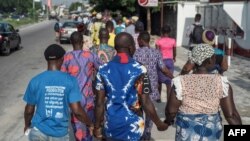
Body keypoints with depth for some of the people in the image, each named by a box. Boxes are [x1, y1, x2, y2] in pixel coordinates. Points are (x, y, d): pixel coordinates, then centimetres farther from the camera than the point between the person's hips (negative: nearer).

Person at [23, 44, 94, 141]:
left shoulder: (35, 81, -9)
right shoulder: (70, 80, -11)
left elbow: (29, 110, 0)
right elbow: (77, 111, -14)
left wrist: (27, 125, 20)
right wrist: (90, 124, 3)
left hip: (38, 132, 0)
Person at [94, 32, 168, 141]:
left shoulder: (103, 70, -6)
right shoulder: (139, 70, -14)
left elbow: (99, 102, -3)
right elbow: (145, 103, -12)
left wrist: (97, 126, 8)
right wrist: (158, 123, 1)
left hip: (111, 125, 3)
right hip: (132, 126, -2)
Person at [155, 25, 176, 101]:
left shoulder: (159, 41, -7)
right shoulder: (173, 41, -2)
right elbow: (174, 52, 8)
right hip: (170, 61, 1)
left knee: (159, 81, 15)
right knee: (169, 82, 3)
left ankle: (159, 98, 24)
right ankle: (168, 99, 2)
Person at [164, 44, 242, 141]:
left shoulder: (181, 82, -18)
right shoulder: (222, 83, -15)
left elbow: (171, 110, -11)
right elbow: (231, 114, -13)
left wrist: (168, 120, 10)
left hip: (188, 132, -2)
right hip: (211, 130, 2)